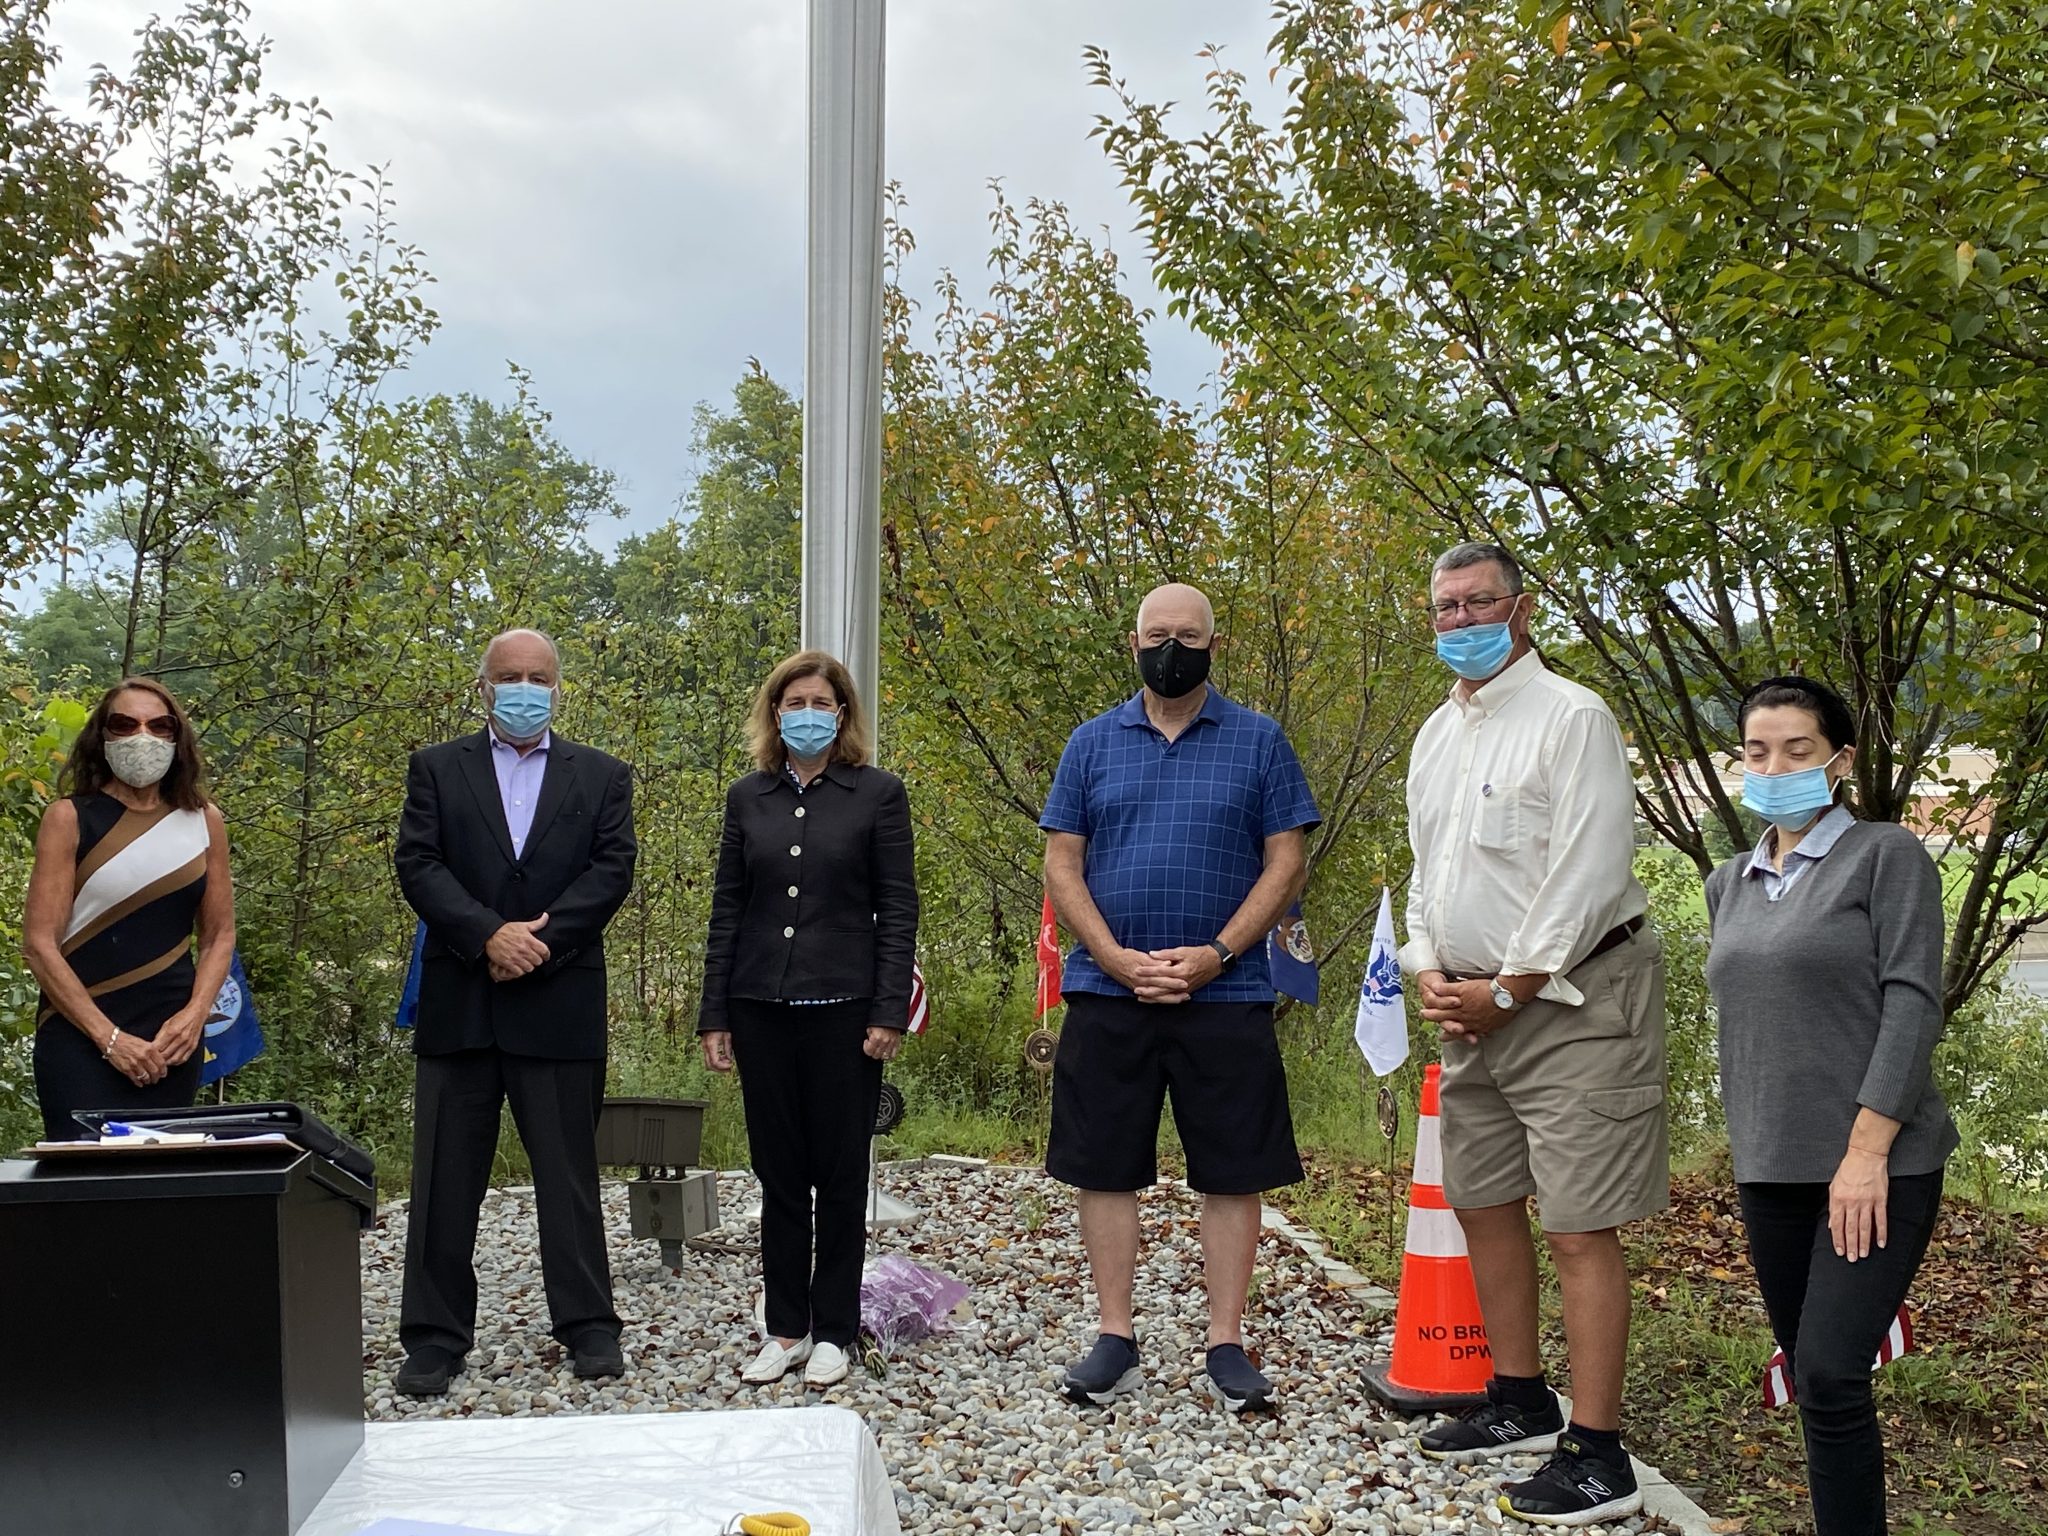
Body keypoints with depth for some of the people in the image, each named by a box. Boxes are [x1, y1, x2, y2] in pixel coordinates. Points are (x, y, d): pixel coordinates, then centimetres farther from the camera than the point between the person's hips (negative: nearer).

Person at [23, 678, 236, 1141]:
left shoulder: (203, 820, 8)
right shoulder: (70, 819, -2)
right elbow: (39, 943, -7)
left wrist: (194, 1016, -5)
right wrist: (110, 1038, -13)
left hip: (172, 1038, 3)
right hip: (80, 1034, -3)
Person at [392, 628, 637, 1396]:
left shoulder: (602, 777, 9)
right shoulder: (437, 768, 8)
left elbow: (611, 871, -3)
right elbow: (418, 866, -3)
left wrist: (540, 941, -15)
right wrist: (490, 935, -17)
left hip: (560, 1003, 0)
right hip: (458, 1004, 1)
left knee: (569, 1172, 6)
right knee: (445, 1178, 5)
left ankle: (588, 1324, 16)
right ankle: (435, 1335, 13)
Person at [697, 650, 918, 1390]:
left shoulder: (878, 794, -1)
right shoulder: (747, 799, 8)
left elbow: (898, 909, -3)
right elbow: (727, 909, 9)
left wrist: (890, 1012, -10)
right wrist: (714, 1014, 4)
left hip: (843, 1009, -3)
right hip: (762, 1010, 3)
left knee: (841, 1176, 4)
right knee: (779, 1176, 8)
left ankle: (832, 1332, 14)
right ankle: (785, 1329, 17)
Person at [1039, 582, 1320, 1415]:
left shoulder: (1258, 742, 4)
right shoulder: (1093, 744, 8)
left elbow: (1286, 862, 0)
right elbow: (1062, 865, 5)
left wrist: (1215, 955, -11)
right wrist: (1117, 959, -9)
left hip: (1226, 995, -1)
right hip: (1108, 994, 1)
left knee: (1232, 1173, 2)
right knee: (1105, 1167, 5)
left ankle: (1226, 1345, 12)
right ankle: (1115, 1339, 15)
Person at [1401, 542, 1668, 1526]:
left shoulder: (1572, 717, -11)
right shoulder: (1438, 734, 15)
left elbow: (1588, 876, -17)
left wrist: (1505, 992, -14)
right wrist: (1430, 974, 3)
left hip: (1570, 997, -9)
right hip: (1478, 1006, 9)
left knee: (1579, 1226, -8)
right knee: (1482, 1204, 15)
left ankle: (1598, 1459, -4)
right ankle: (1521, 1405, 29)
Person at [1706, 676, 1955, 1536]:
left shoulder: (1886, 856, -4)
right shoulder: (1729, 885, 14)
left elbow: (1911, 1005, -12)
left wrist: (1866, 1151, -18)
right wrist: (1746, 1140, 16)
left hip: (1876, 1166, -6)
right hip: (1769, 1170, 6)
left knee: (1830, 1374, -14)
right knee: (1809, 1372, 10)